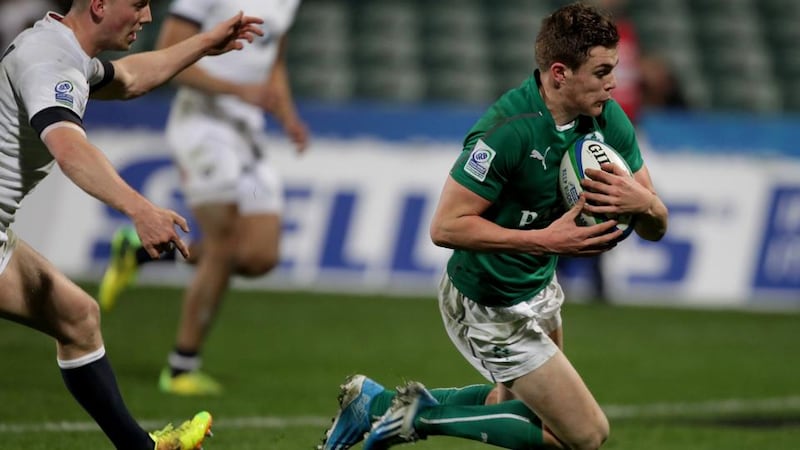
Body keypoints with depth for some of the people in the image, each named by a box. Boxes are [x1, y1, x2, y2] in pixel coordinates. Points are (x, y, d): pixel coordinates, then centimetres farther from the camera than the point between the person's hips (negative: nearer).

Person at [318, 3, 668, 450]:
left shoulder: (608, 118, -9)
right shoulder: (506, 130, -31)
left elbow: (656, 228, -5)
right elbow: (446, 226, -30)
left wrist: (643, 201, -29)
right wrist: (546, 239, -35)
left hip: (540, 284, 9)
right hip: (492, 308, -9)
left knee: (524, 404, 29)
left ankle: (379, 403, 34)